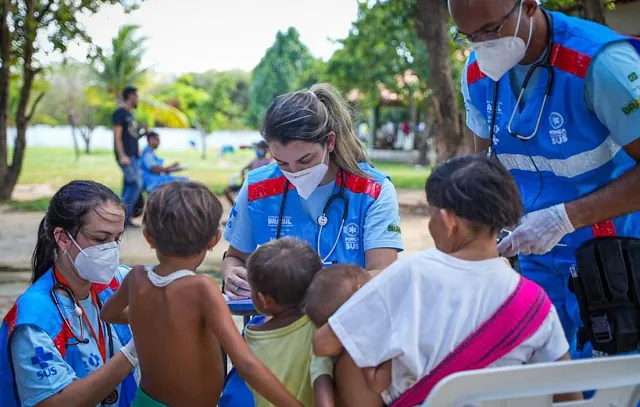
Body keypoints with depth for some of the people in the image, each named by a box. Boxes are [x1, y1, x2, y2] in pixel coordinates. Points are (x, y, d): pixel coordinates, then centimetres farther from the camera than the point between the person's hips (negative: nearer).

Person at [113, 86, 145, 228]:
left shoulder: (130, 114, 20)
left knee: (129, 185, 7)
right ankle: (124, 214, -11)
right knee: (137, 183, -15)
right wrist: (122, 156, -21)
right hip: (126, 156, -9)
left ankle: (124, 218, 9)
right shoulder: (120, 113, -7)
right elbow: (117, 136, -15)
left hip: (133, 155, 9)